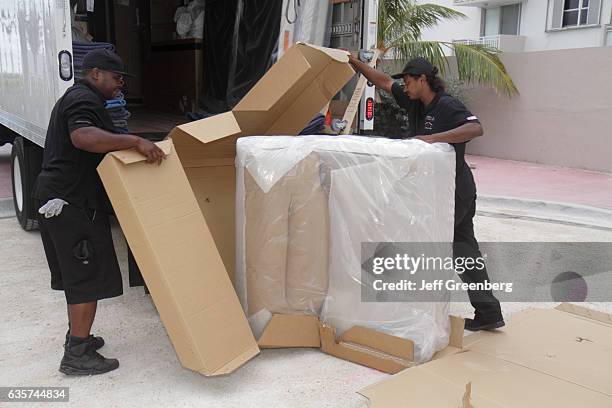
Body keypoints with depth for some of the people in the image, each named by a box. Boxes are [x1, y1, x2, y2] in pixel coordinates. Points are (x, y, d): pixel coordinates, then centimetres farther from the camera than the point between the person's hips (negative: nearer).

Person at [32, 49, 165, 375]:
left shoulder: (74, 98, 24)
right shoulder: (84, 99, -12)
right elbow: (83, 137, -33)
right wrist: (135, 141, -36)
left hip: (57, 201, 11)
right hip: (73, 203, -11)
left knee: (77, 274, 18)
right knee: (88, 278, -6)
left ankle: (77, 337, 30)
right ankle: (76, 356, 0)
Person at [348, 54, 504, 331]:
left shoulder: (447, 106, -17)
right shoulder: (415, 103, 8)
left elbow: (476, 128, -32)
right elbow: (385, 82, 13)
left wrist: (433, 138, -38)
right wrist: (355, 63, 8)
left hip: (454, 190, -9)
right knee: (464, 249, 11)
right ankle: (488, 312, 18)